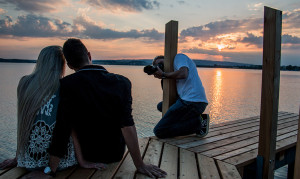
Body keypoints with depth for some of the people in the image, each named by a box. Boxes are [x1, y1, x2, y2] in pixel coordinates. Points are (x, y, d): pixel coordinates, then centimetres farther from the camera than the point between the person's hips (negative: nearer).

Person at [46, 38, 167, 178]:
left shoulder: (66, 85, -21)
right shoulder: (122, 82, -16)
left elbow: (62, 130, -24)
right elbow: (127, 126, -23)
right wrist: (140, 165, -20)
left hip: (87, 155, -1)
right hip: (116, 154, 2)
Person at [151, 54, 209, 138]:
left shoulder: (179, 57, 3)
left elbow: (183, 74, -19)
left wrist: (163, 75, -5)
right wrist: (162, 76, 11)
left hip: (191, 102, -10)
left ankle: (198, 123, -7)